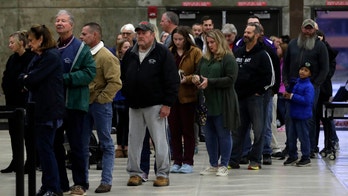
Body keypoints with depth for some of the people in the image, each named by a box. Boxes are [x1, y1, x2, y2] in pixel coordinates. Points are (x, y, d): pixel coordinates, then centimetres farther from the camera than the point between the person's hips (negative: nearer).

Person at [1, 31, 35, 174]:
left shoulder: (32, 58, -13)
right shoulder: (12, 59, 12)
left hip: (25, 102, -8)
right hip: (12, 101, 8)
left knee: (27, 132, 0)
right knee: (14, 131, 10)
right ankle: (15, 162, 17)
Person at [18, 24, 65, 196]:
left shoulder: (51, 56, -13)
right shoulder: (39, 56, 18)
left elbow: (33, 78, -17)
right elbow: (28, 78, 16)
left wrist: (24, 79, 2)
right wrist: (27, 80, -4)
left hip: (49, 110, -10)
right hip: (39, 109, 10)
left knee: (45, 148, -7)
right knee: (42, 148, 11)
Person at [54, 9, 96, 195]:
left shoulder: (81, 48, -4)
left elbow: (89, 72, -13)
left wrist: (64, 78, -18)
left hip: (75, 103, -5)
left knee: (78, 145, 2)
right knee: (55, 143, 9)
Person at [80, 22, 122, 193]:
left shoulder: (106, 56, -12)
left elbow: (115, 82, -16)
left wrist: (101, 99, -15)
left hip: (100, 105, -7)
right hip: (84, 104, 7)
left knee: (106, 144, 2)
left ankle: (106, 181, 6)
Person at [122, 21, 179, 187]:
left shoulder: (162, 53, -5)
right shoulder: (130, 54, 12)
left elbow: (172, 80, -8)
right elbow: (123, 77, 21)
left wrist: (167, 103, -13)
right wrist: (126, 94, 9)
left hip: (155, 105, -5)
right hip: (134, 106, 5)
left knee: (160, 141, -2)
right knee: (134, 141, 7)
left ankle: (163, 174, 6)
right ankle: (134, 173, 15)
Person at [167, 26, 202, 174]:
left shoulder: (195, 52, -3)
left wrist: (187, 79, -20)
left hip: (188, 96, -4)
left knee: (188, 130, 3)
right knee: (174, 130, 7)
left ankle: (188, 162, 9)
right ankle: (177, 161, 15)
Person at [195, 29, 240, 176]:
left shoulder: (228, 58, -6)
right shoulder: (204, 59, 15)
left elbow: (231, 79, -15)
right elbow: (199, 75, 25)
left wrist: (210, 82, -18)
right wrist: (197, 80, 0)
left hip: (222, 103, -7)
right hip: (207, 102, 7)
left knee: (223, 134, 1)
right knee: (209, 135, 10)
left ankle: (223, 165, 7)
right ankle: (213, 165, 19)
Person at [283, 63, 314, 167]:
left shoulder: (309, 86, -14)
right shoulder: (296, 83, 11)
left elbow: (307, 100, -25)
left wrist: (292, 96, -21)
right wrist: (287, 95, 1)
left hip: (303, 116, -8)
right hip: (294, 114, 8)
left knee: (303, 137, 0)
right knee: (291, 136, 13)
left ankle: (306, 158, 10)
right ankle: (292, 156, 24)